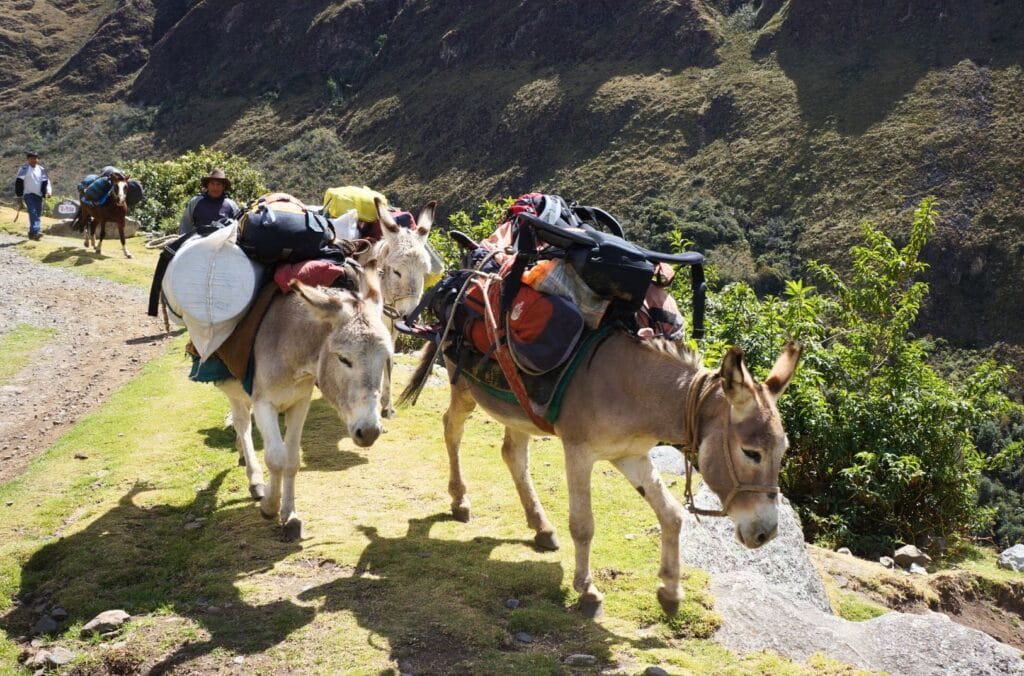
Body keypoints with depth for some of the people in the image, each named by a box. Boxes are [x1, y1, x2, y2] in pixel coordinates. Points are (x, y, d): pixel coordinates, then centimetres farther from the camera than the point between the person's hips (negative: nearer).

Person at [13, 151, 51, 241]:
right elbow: (18, 182, -3)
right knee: (33, 212, -19)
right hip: (28, 194, -5)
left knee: (37, 214, 6)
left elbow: (45, 181, 14)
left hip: (38, 195, 5)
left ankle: (32, 233, 17)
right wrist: (19, 195, -5)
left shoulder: (41, 169, 10)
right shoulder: (24, 169, -4)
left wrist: (47, 191, -3)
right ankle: (36, 231, -31)